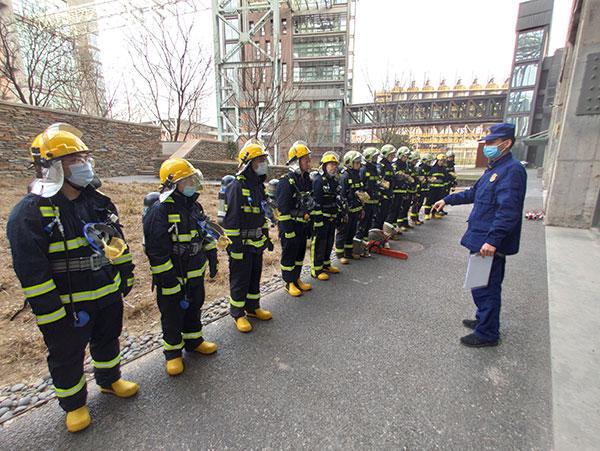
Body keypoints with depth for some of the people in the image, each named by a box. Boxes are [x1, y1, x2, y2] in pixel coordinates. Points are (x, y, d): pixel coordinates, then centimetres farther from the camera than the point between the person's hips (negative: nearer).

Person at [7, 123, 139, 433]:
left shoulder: (97, 201, 1)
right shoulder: (31, 212, -18)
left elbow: (117, 241, 9)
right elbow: (31, 270, -18)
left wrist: (126, 275, 10)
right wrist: (49, 312, -17)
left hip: (108, 294, 6)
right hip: (68, 305, -5)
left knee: (107, 341, 24)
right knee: (67, 357, 16)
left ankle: (110, 380, 49)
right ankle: (74, 403, 39)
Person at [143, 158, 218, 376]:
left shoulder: (194, 206, 5)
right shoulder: (159, 211, -20)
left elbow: (206, 234, 15)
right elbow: (156, 250, -21)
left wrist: (212, 259, 14)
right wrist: (169, 280, -19)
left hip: (196, 274, 7)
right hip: (173, 277, -7)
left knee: (194, 308, 22)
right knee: (172, 316, 11)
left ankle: (194, 340, 43)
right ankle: (173, 352, 31)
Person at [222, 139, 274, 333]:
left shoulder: (258, 185, 10)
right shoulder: (236, 187, -18)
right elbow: (231, 220, -19)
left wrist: (267, 237, 18)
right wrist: (235, 246, -19)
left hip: (257, 243, 8)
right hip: (241, 244, -8)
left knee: (255, 277, 19)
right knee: (239, 280, 6)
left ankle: (253, 307, 36)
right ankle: (238, 314, 23)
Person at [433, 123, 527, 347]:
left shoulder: (512, 170, -17)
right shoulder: (494, 168, 15)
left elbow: (508, 210, -27)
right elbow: (474, 193, 28)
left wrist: (492, 239, -31)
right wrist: (448, 200, 27)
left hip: (490, 243, -10)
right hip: (482, 238, 10)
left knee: (485, 287, 1)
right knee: (482, 285, 22)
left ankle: (487, 333, 17)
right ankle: (484, 319, 39)